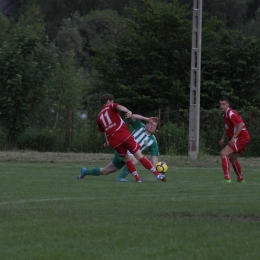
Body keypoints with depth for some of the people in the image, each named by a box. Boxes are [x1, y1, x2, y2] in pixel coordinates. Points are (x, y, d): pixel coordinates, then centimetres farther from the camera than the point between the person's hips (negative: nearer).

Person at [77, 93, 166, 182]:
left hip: (113, 140, 4)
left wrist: (106, 141, 56)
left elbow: (102, 131, 38)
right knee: (139, 155, -4)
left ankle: (137, 178, 9)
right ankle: (157, 174, -7)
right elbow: (119, 107, -14)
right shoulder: (111, 106, 12)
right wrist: (128, 111, -34)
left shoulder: (99, 116, 24)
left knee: (126, 159, 20)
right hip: (124, 134, -4)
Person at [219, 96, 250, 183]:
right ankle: (240, 179, 40)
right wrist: (223, 138, 21)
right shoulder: (225, 114, 14)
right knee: (233, 159, 25)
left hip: (241, 138, -10)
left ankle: (227, 178, -26)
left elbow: (241, 125, -27)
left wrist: (233, 138, -29)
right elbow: (227, 128, 30)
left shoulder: (231, 113, -17)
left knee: (223, 153, -20)